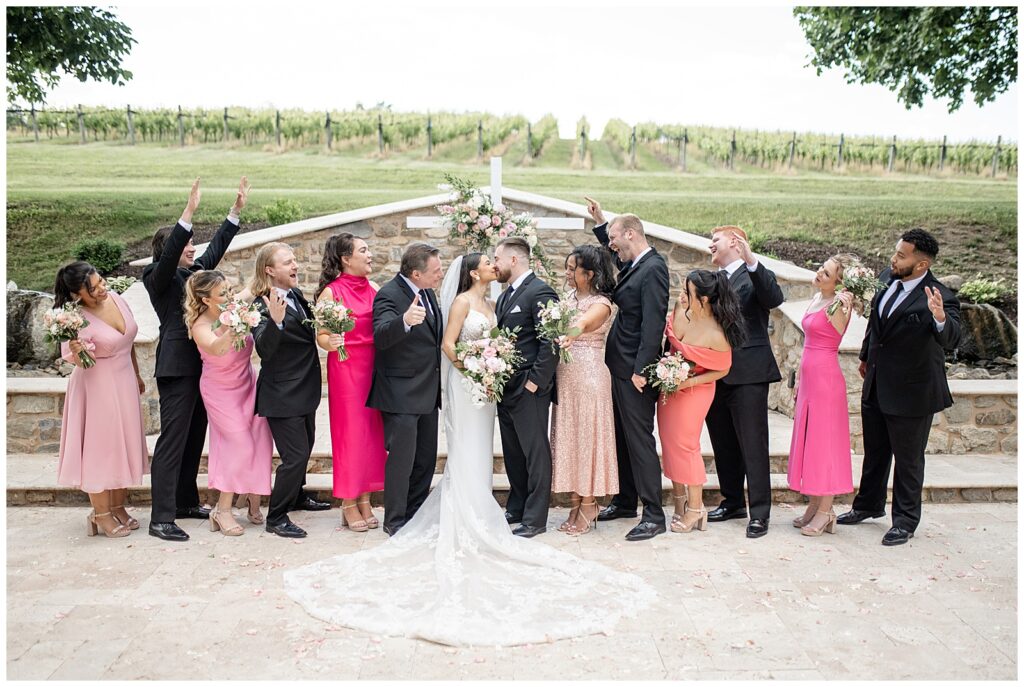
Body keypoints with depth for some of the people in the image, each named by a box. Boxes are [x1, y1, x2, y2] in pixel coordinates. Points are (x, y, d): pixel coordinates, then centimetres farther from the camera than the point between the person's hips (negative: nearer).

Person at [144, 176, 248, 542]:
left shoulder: (194, 271, 14)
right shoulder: (158, 276, -6)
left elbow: (216, 249, 20)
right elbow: (169, 252, -24)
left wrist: (236, 209, 17)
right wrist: (190, 210, -32)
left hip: (199, 366, 8)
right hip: (177, 367, -8)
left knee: (194, 437, 15)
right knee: (172, 440, -7)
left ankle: (187, 502, 28)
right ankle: (161, 518, -4)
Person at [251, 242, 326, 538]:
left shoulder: (296, 294, 4)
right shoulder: (263, 306, -21)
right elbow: (264, 349, -32)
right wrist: (275, 320, -46)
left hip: (304, 389, 9)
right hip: (282, 394, -9)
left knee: (305, 447, 25)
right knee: (295, 455, -7)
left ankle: (296, 494, 46)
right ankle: (276, 518, 8)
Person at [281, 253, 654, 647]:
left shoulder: (490, 303, 14)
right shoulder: (461, 301, -8)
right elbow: (448, 343, -12)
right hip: (465, 383, -7)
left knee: (480, 452, 12)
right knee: (466, 453, -4)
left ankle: (477, 510, 20)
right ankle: (467, 523, 1)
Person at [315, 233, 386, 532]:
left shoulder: (374, 289, 7)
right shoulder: (331, 292, -8)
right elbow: (320, 335, -9)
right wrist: (329, 343, -28)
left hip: (374, 367, 5)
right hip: (346, 369, -5)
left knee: (372, 430, 7)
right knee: (350, 432, 0)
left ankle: (365, 501, 18)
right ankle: (349, 504, 12)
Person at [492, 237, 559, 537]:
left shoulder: (540, 292, -13)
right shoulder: (506, 296, 16)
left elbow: (551, 342, -19)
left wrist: (535, 380, -18)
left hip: (529, 390, -9)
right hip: (506, 388, 9)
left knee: (535, 454, 1)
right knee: (513, 453, 17)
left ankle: (535, 518, 9)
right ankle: (516, 508, 29)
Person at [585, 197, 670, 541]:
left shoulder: (653, 269, -17)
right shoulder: (634, 265, 11)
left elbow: (653, 323, -23)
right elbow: (615, 255, 35)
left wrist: (641, 370, -24)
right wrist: (600, 221, 25)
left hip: (635, 370, -10)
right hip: (620, 367, 10)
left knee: (639, 438, -5)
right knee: (622, 436, 17)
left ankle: (654, 515, 3)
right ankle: (625, 501, 30)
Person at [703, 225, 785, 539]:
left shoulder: (755, 276, -4)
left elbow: (775, 299, -24)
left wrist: (751, 261, -34)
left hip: (748, 374, -7)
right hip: (715, 375, 7)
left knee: (753, 445, -3)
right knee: (723, 445, 15)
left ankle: (759, 513, 5)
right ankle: (733, 501, 29)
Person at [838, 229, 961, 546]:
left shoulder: (939, 298, -24)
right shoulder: (887, 277, -3)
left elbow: (951, 341, -38)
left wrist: (940, 318, -59)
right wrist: (866, 356, 25)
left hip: (910, 392, -7)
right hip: (876, 385, 7)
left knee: (908, 459, 10)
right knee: (874, 451, 23)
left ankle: (905, 521, 26)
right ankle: (868, 505, 41)